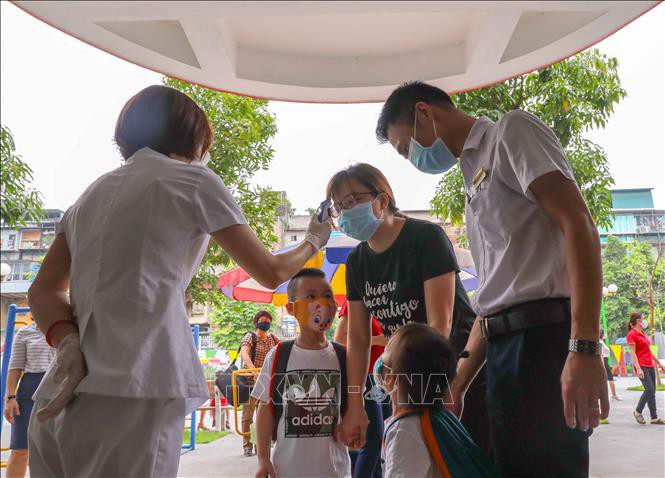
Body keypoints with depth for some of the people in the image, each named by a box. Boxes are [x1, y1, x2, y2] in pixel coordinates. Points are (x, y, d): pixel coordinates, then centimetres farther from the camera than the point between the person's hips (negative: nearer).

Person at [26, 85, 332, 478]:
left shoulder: (93, 193, 19)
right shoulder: (193, 180, 1)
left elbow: (43, 290, 13)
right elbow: (270, 272, 7)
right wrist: (314, 242, 25)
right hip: (133, 397, -7)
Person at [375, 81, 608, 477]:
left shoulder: (511, 131, 1)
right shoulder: (476, 176, 24)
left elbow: (578, 224, -13)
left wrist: (584, 349, -22)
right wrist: (460, 382, 20)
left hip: (544, 337, -8)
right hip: (502, 348, 9)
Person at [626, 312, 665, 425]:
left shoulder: (643, 333, 17)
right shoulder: (631, 334, -8)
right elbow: (633, 353, -14)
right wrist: (638, 368, -21)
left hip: (650, 365, 8)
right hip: (642, 366, -8)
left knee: (652, 391, 7)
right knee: (650, 389, -15)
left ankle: (654, 417, 10)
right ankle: (638, 412, 1)